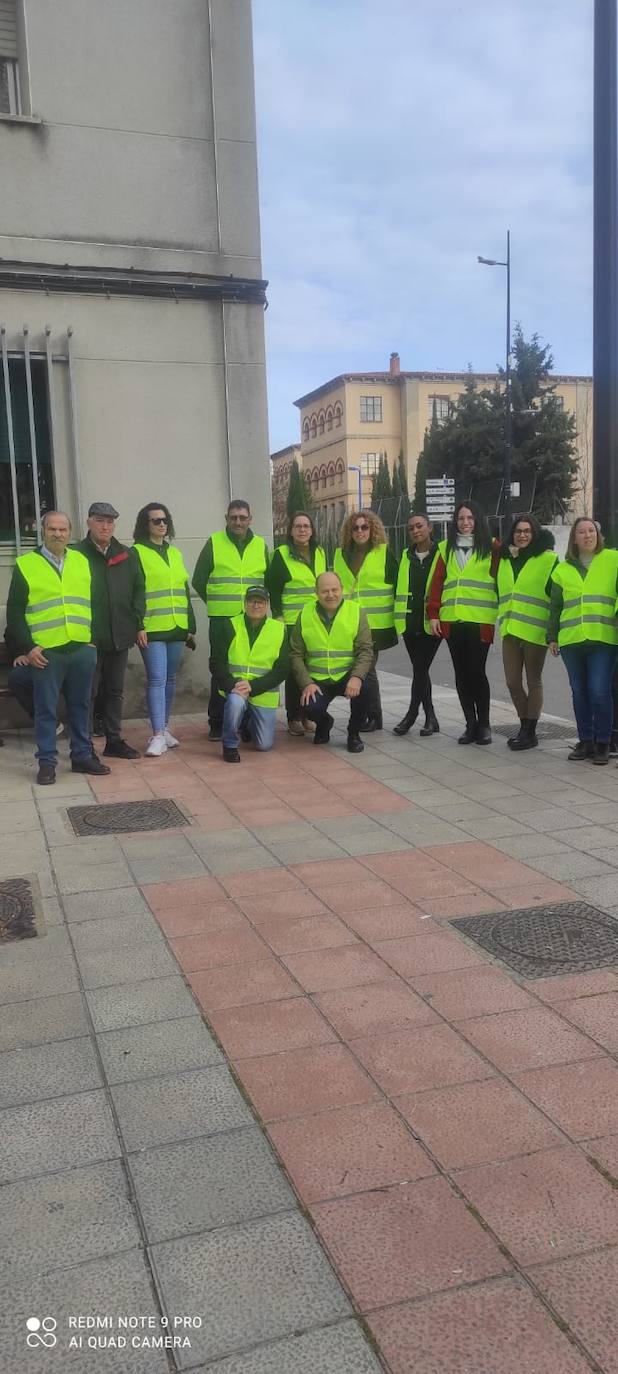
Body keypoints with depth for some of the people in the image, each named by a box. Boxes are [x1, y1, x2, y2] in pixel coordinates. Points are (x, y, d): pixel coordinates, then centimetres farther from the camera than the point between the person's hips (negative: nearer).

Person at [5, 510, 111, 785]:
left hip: (82, 649, 3)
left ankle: (82, 755, 21)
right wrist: (27, 647, -6)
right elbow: (14, 613, 2)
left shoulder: (82, 561, 12)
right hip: (46, 652, -3)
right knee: (46, 709, 2)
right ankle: (47, 762, 10)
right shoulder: (25, 565, 3)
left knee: (80, 706, 11)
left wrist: (94, 639, 7)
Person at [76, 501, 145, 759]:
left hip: (120, 636, 5)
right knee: (88, 692, 1)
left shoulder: (127, 556, 10)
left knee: (115, 690, 14)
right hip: (88, 638, -5)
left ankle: (114, 740, 25)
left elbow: (139, 589, 11)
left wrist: (138, 623, 3)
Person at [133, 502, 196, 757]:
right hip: (152, 630, -6)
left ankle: (164, 727, 21)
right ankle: (158, 735, -10)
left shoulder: (175, 553, 17)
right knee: (156, 679, -10)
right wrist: (137, 626, -15)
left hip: (176, 628, 6)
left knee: (169, 679, 11)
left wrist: (191, 626, 17)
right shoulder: (137, 553, -2)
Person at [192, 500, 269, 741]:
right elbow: (199, 581, 7)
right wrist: (215, 603, 7)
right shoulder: (214, 543, 3)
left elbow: (269, 580, 19)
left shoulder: (260, 545, 10)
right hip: (221, 619, -2)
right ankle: (217, 723, 9)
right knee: (220, 670, 0)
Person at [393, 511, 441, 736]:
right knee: (420, 668, 8)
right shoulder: (406, 556, 13)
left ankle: (412, 714, 6)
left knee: (421, 668, -6)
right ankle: (430, 718, 17)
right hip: (409, 621, 5)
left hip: (431, 621, -5)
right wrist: (398, 619, 13)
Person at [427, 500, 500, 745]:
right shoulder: (446, 548, 14)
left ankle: (484, 724, 9)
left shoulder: (492, 547, 4)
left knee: (476, 671, -6)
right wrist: (433, 614, 4)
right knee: (461, 673, 7)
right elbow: (436, 582, 10)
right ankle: (471, 724, 16)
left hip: (480, 621, -4)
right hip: (452, 620, 4)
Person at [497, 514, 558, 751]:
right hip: (510, 630, 5)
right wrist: (502, 620, 16)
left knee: (533, 682, 5)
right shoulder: (504, 560, 13)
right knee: (513, 682, 8)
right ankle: (525, 726, 25)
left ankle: (530, 732, 13)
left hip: (535, 630, -5)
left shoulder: (548, 559, -4)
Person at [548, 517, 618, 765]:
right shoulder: (563, 569, 14)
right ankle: (586, 740, 18)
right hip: (571, 640, 3)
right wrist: (552, 636, 14)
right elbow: (555, 606, 18)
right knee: (579, 693, 7)